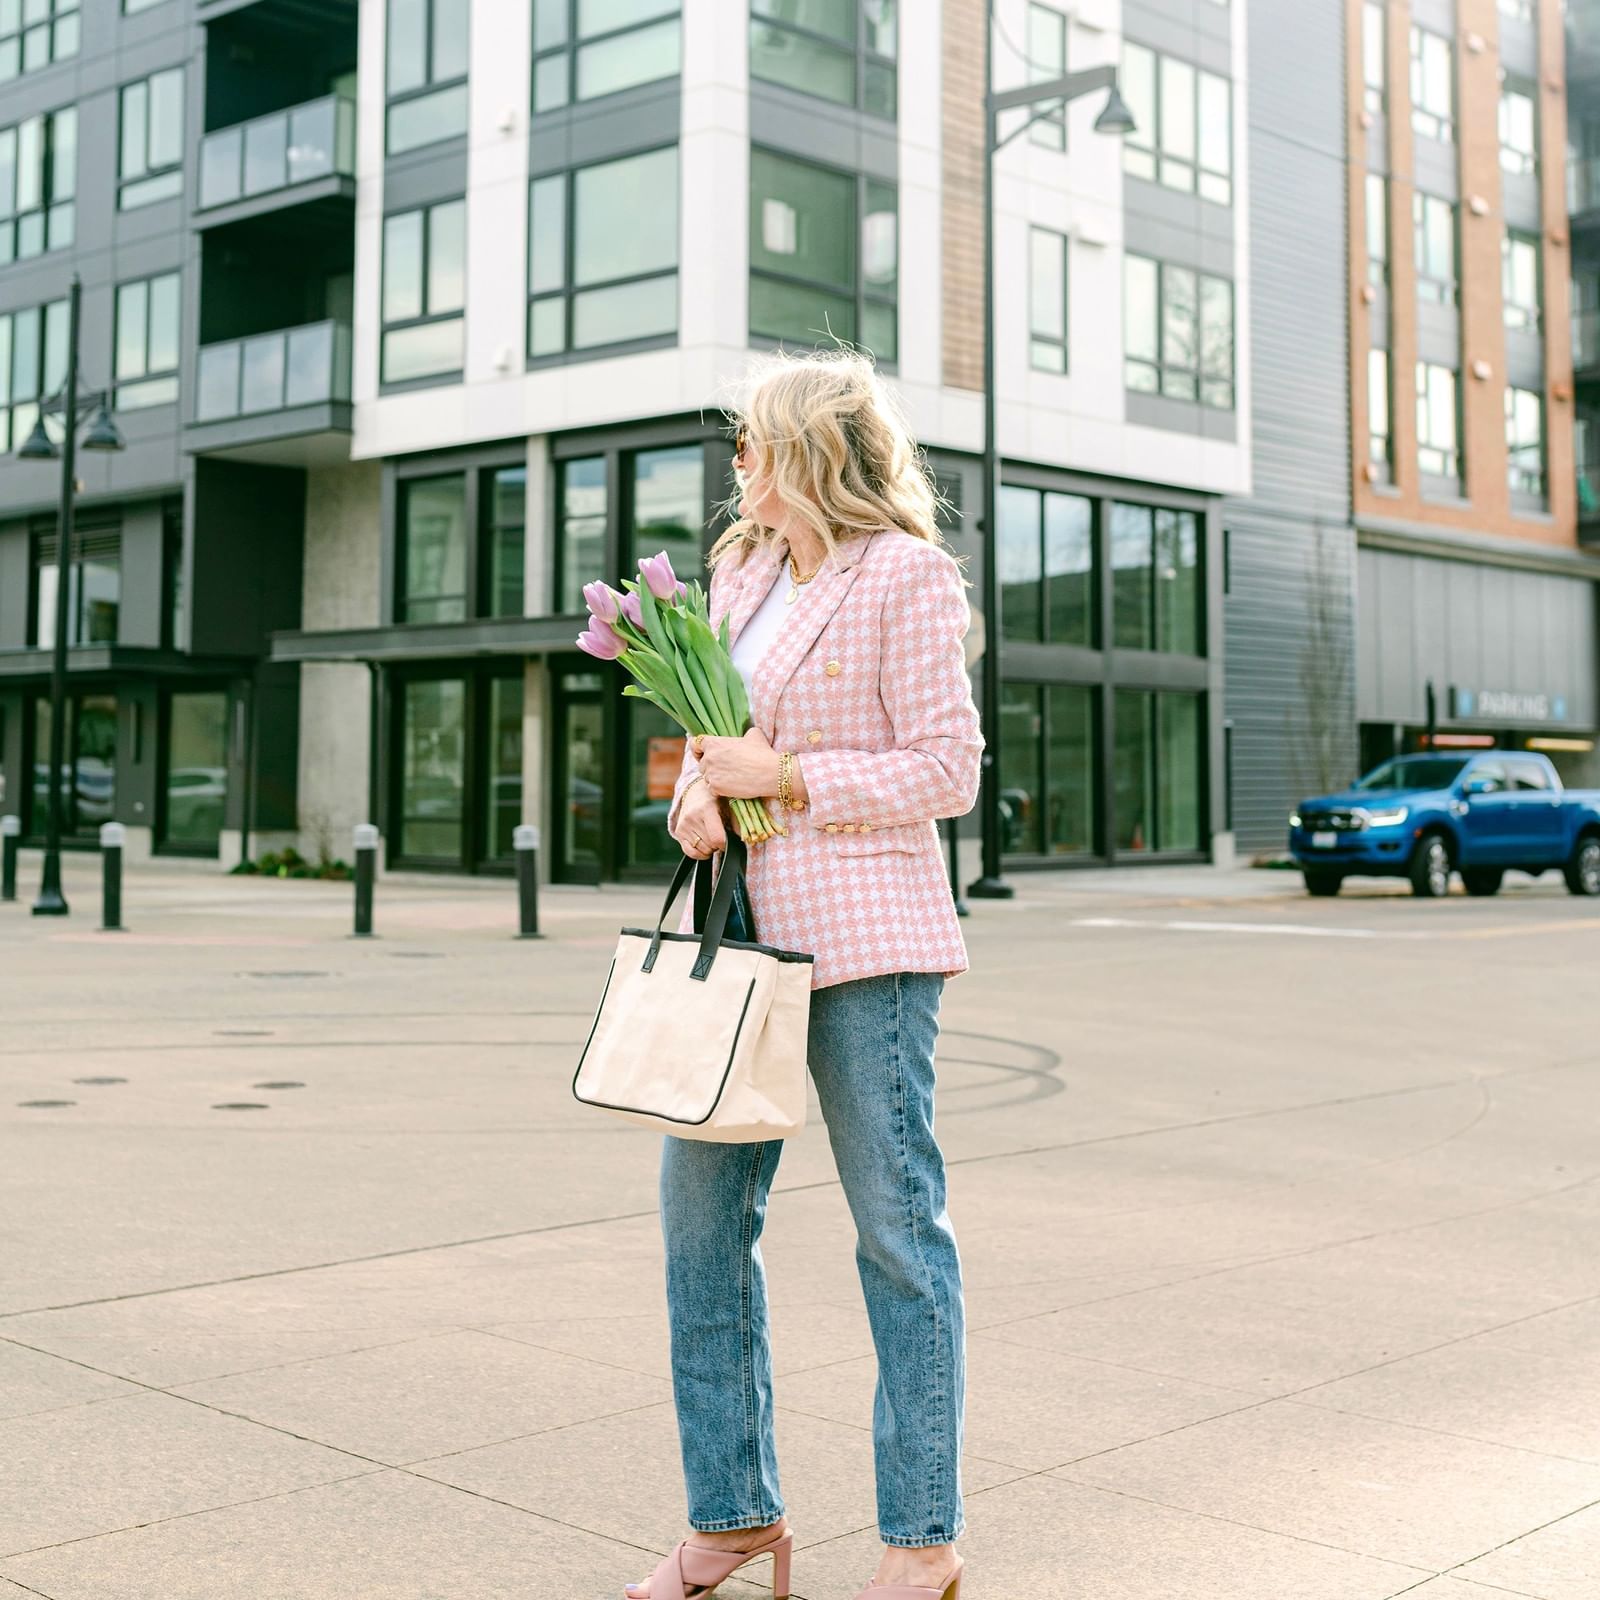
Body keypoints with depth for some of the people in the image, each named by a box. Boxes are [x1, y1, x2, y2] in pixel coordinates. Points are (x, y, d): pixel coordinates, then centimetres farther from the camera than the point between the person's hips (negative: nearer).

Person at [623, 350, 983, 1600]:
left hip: (865, 938, -7)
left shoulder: (905, 575, -6)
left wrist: (782, 778, -12)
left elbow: (947, 772, -9)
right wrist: (700, 787, 1)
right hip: (746, 932, 8)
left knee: (898, 1226, 0)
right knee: (700, 1214, 8)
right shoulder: (741, 571, 16)